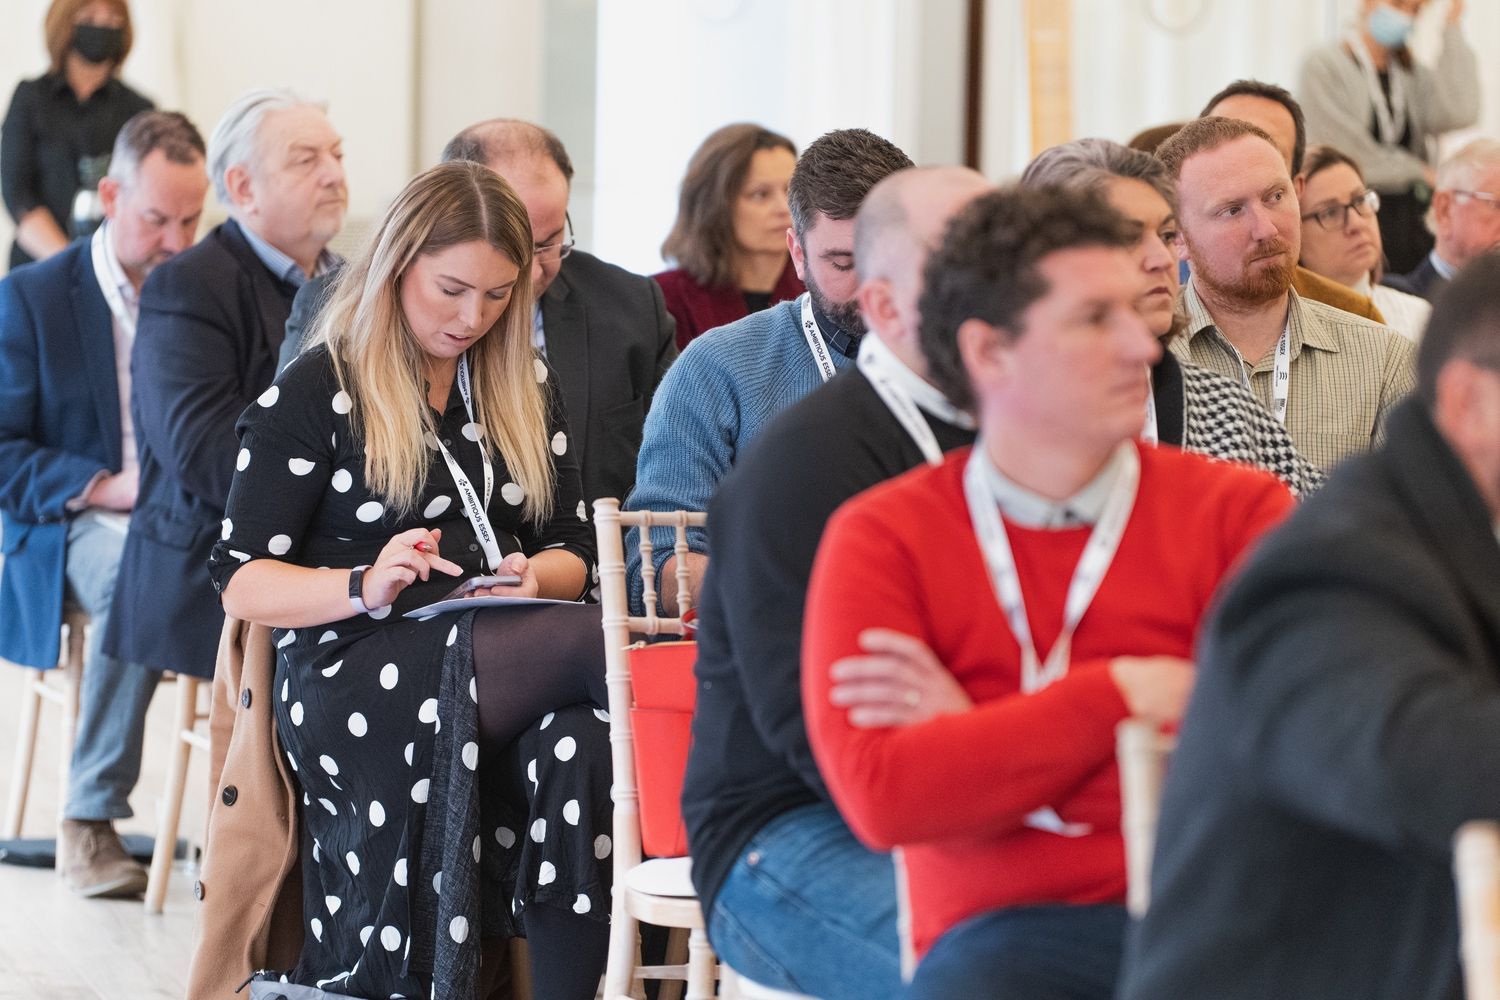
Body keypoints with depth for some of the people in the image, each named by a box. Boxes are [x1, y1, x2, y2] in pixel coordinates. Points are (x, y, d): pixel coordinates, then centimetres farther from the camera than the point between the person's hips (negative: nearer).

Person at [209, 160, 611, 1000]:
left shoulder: (526, 388, 20)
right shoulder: (315, 393, 6)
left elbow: (572, 556, 21)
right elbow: (243, 583, 1)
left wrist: (531, 578, -4)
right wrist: (365, 585, -18)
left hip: (499, 649, 4)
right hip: (353, 672, -4)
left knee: (579, 745, -35)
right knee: (606, 644, -34)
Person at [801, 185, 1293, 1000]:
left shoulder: (1239, 509, 12)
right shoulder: (881, 537, 9)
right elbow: (880, 796, -6)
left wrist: (977, 736, -4)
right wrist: (1127, 694, -4)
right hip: (1008, 927, -1)